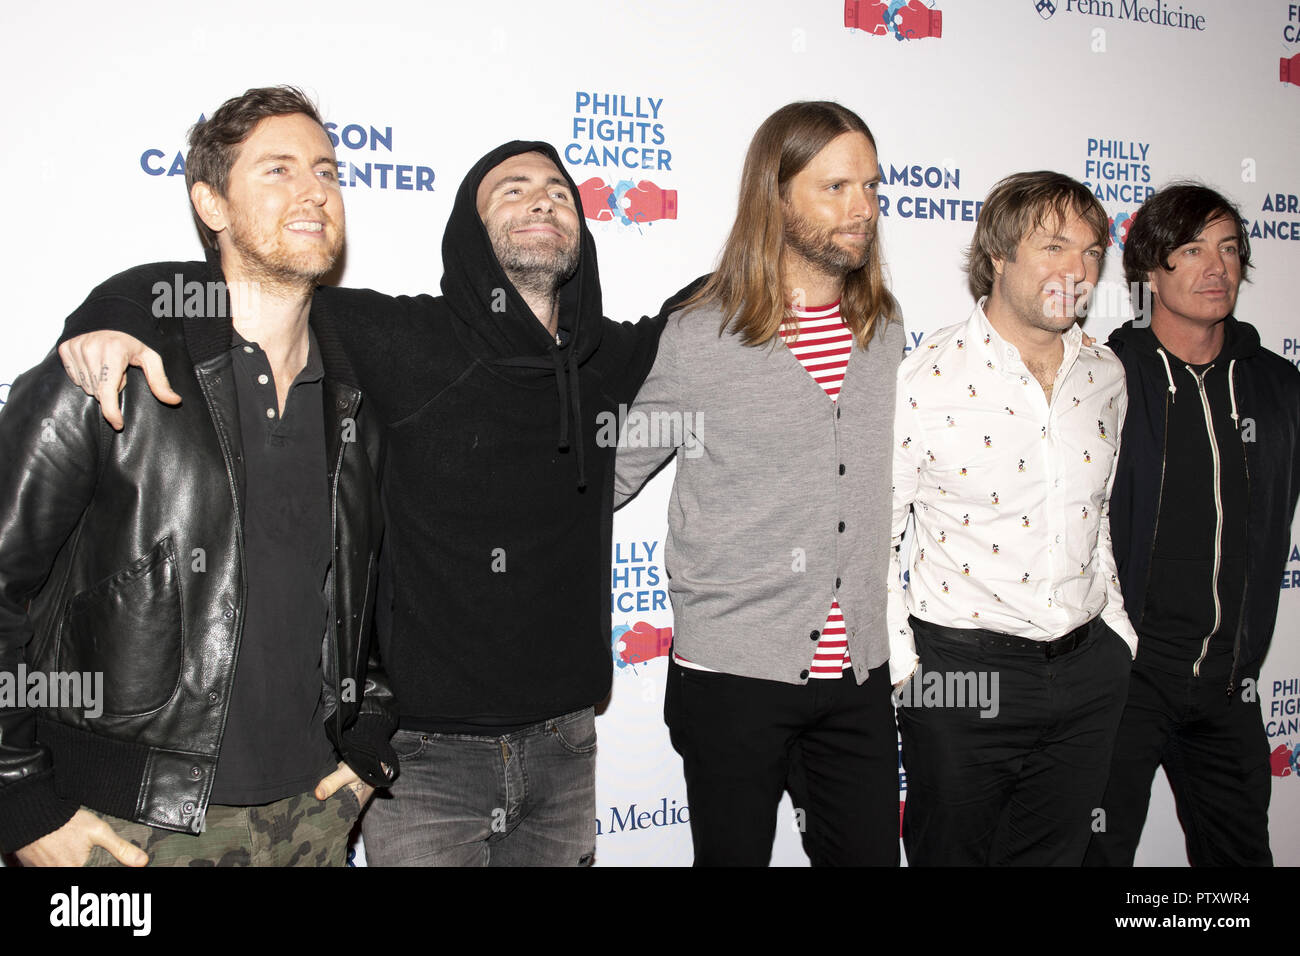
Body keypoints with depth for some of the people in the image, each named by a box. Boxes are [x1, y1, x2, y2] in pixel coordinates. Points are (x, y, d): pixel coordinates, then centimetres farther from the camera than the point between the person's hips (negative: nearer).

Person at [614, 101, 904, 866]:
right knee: (734, 853, 11)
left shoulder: (883, 330, 6)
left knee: (871, 852, 13)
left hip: (860, 674, 4)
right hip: (733, 671, -4)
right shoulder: (698, 335, -9)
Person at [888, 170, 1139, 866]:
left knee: (1055, 855, 19)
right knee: (950, 856, 10)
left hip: (1089, 668, 5)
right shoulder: (926, 379, -14)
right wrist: (902, 664, -13)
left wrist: (1115, 625, 14)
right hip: (962, 670, -5)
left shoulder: (1104, 375, 5)